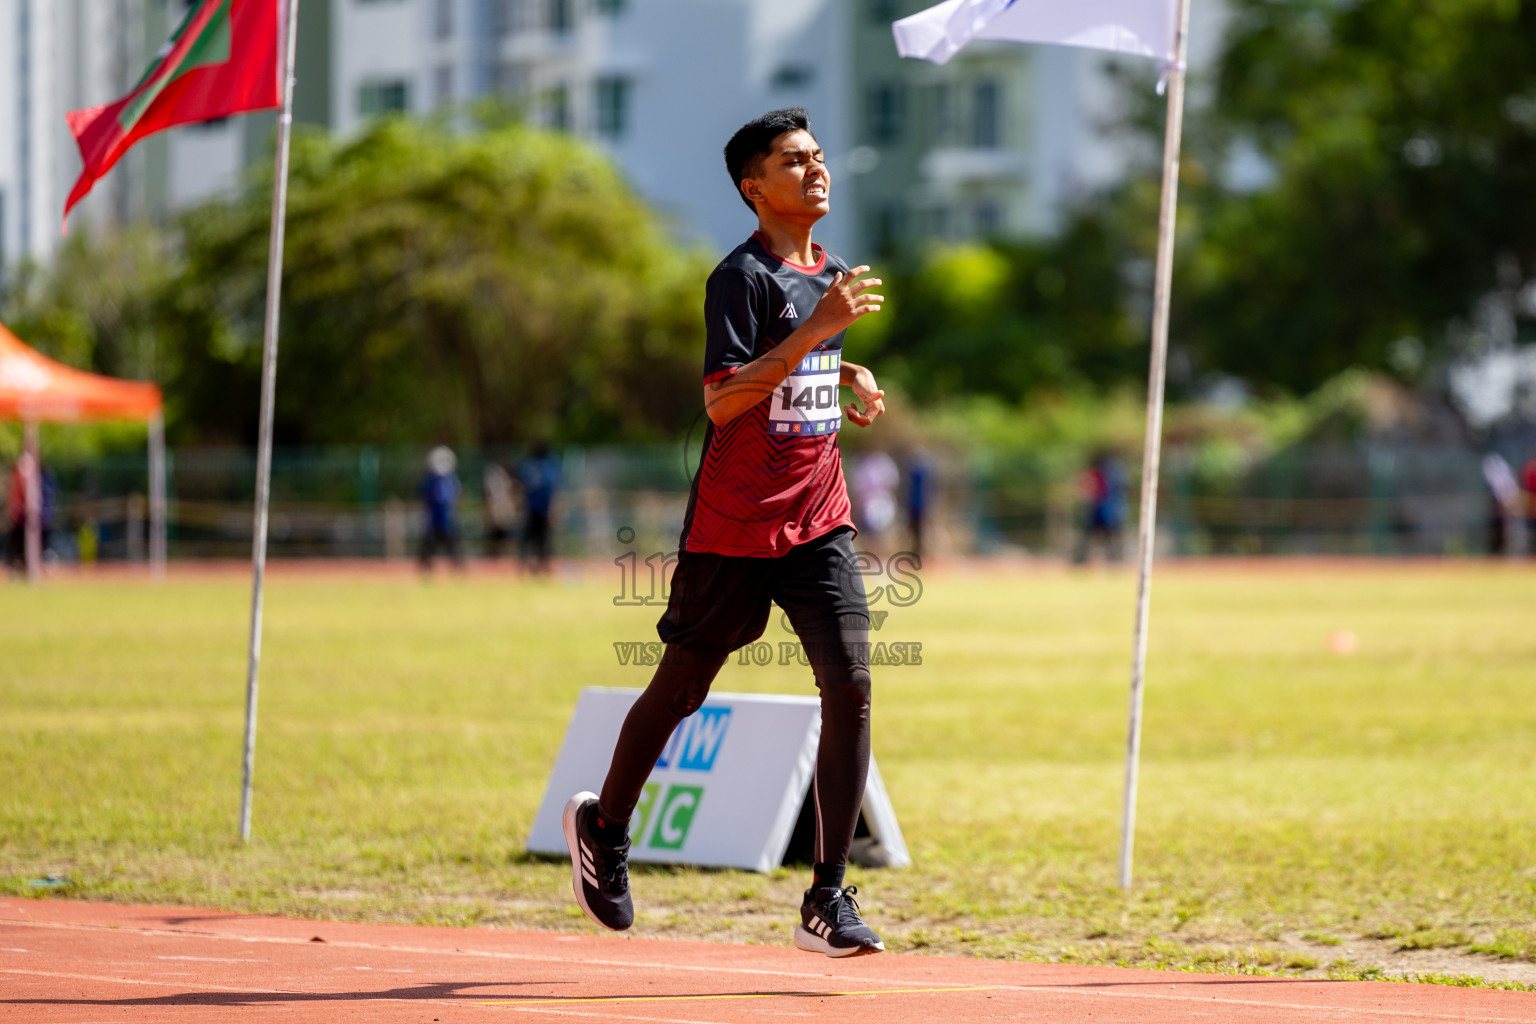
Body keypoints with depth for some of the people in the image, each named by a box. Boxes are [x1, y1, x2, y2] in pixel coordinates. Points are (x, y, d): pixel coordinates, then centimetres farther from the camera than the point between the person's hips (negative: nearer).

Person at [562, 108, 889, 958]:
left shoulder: (831, 276, 13)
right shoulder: (741, 276, -12)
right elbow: (721, 400, -23)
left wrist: (848, 374, 12)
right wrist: (815, 331, -27)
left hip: (817, 521, 6)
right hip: (734, 527, -6)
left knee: (851, 684, -10)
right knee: (681, 689, 9)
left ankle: (828, 901, -8)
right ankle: (603, 828, 36)